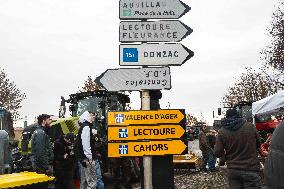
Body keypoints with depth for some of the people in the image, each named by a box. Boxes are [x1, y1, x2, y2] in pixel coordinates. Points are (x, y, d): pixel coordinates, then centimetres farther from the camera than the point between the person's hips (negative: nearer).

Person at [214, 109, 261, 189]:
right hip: (251, 170, -1)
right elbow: (258, 144, 10)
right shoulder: (250, 126, -5)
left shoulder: (222, 131, -5)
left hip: (233, 170, 1)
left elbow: (217, 153, -5)